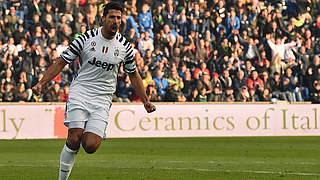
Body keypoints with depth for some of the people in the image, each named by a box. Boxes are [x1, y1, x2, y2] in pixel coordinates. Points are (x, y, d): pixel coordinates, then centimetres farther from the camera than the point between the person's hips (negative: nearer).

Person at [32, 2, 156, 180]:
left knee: (90, 146, -15)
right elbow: (62, 62, 0)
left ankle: (89, 135, 21)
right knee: (74, 139, -18)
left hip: (103, 98, 2)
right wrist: (42, 83, -9)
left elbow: (133, 75, 19)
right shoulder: (86, 38, -4)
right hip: (80, 92, -2)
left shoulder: (125, 47, 3)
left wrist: (146, 101, 16)